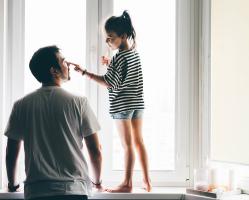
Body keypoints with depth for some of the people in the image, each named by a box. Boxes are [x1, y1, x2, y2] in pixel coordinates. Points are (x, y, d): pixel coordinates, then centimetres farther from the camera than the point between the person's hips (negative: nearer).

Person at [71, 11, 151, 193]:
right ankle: (147, 181, 16)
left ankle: (127, 183, 5)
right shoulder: (135, 53, 7)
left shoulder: (119, 57, -18)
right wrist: (110, 65, 11)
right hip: (138, 103, 8)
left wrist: (84, 72, -23)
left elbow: (109, 82, -21)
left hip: (122, 105, -8)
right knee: (139, 141, 12)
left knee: (128, 145, -2)